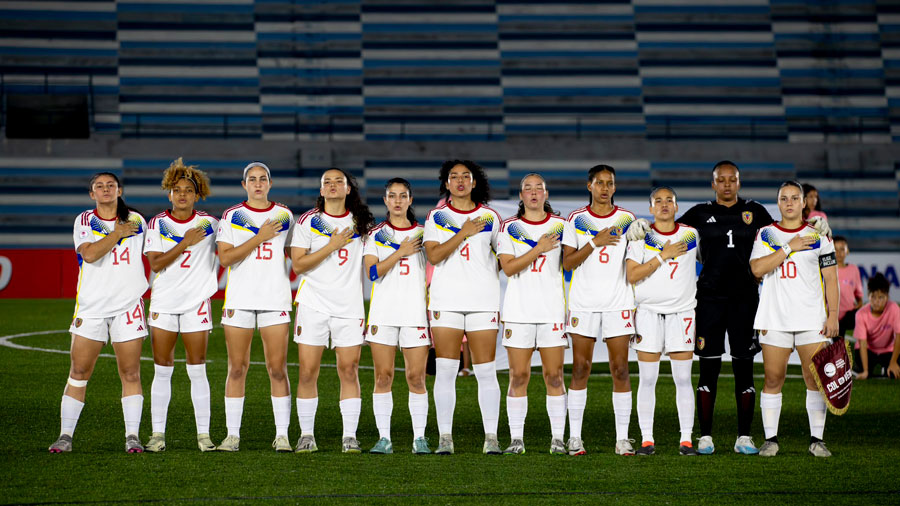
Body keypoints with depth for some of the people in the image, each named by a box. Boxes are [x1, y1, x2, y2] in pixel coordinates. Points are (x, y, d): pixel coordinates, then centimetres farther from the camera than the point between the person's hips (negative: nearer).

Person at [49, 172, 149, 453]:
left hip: (128, 304, 1)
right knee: (78, 371, -2)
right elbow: (89, 254, -13)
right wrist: (118, 233, -9)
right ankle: (65, 435, 4)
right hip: (91, 305, -1)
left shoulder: (135, 220, 9)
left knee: (130, 374, -1)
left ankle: (132, 436, 4)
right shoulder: (84, 221, 4)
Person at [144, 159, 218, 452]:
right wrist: (185, 243, -13)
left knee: (197, 370, -1)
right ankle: (157, 433, 6)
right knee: (162, 370, 2)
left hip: (196, 302, 0)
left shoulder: (208, 224, 3)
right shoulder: (158, 224, 2)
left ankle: (203, 434, 3)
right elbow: (155, 264, -8)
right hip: (163, 303, 1)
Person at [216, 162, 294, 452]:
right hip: (239, 298, 0)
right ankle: (232, 435, 6)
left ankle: (282, 435, 1)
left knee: (278, 368, -3)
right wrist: (259, 238, -11)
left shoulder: (284, 216, 9)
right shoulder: (232, 216, 5)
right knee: (237, 368, 1)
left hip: (275, 298, 1)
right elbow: (225, 257, -6)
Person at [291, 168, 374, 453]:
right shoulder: (308, 221, 3)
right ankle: (306, 435, 6)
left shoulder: (361, 221, 9)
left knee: (349, 371, -3)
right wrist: (331, 246, -12)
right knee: (308, 373, -3)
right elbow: (297, 264, -5)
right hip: (313, 304, -1)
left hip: (350, 306, 1)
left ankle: (349, 436, 1)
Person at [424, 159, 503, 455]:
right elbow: (433, 255, -6)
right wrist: (464, 233, -12)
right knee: (445, 369, -3)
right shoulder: (437, 217, 8)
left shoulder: (489, 217, 10)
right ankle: (445, 438, 0)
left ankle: (491, 438, -1)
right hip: (446, 300, 0)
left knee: (486, 370, -3)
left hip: (484, 299, 0)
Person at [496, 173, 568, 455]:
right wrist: (540, 249, -12)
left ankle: (557, 439, 2)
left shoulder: (560, 226, 8)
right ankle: (516, 439, 3)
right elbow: (508, 268, -5)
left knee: (554, 376, -2)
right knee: (518, 376, -1)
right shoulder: (509, 228, 6)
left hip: (553, 310, 0)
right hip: (518, 312, 0)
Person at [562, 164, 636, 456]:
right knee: (580, 369, 0)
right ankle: (575, 437, 4)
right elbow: (568, 262, -1)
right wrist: (595, 242, -13)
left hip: (619, 303, 0)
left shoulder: (627, 219, 7)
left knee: (620, 370, -3)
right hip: (583, 303, 0)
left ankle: (622, 438, 0)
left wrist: (637, 303, 1)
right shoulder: (576, 220, 6)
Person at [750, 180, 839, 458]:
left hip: (812, 320, 0)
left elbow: (830, 278, 6)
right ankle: (770, 439, 7)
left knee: (815, 379, -3)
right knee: (773, 379, -1)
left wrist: (833, 315, -3)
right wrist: (789, 248, -11)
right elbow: (757, 268, -8)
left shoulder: (819, 236, 7)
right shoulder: (765, 234, 8)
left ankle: (816, 439, 5)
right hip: (774, 319, 0)